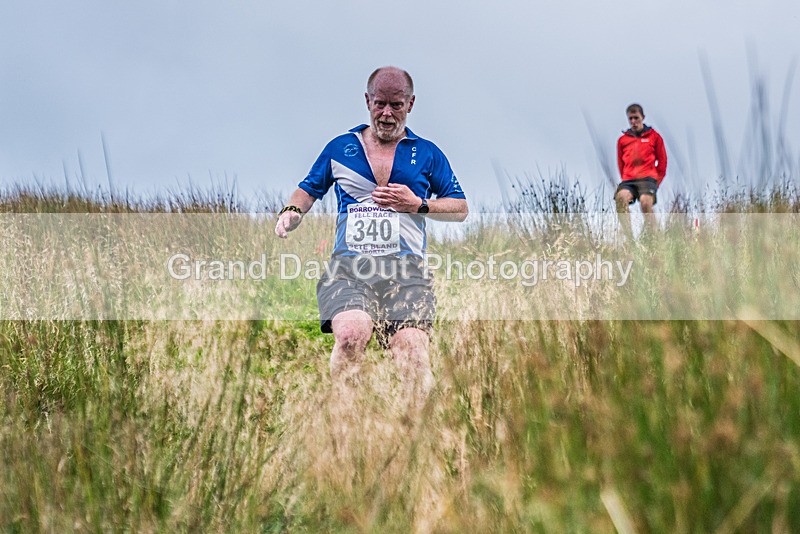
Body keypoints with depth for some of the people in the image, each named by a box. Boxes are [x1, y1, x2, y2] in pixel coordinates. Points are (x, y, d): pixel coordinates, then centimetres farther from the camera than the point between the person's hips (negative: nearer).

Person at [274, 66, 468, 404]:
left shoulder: (427, 154, 18)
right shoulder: (340, 148, 20)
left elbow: (460, 208, 19)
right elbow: (309, 189, 29)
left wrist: (419, 205, 3)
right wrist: (292, 212, 7)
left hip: (405, 267, 0)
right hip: (348, 266, 0)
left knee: (413, 350, -22)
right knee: (351, 333, -31)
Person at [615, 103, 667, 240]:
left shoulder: (654, 136, 11)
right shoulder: (623, 140, 16)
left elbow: (662, 161, 12)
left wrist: (656, 182, 6)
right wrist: (625, 180, 13)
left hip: (648, 177, -2)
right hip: (628, 180, 2)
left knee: (646, 202, -30)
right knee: (621, 196, -31)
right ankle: (629, 239, -34)